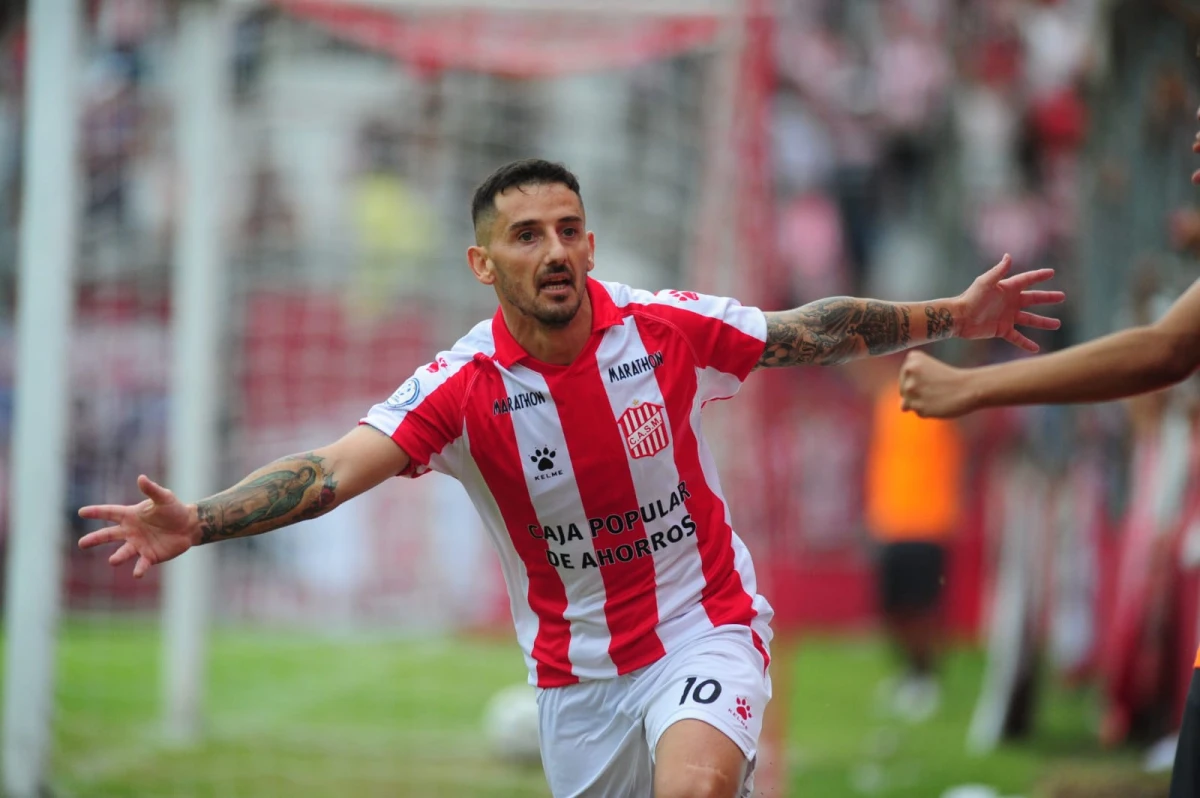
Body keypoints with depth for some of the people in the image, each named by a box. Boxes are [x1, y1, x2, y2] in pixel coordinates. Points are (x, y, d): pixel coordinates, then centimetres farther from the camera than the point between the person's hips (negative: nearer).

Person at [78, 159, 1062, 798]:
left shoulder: (669, 328, -12)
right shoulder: (463, 387, -16)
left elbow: (813, 333, 3)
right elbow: (333, 470, -27)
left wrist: (954, 316, 3)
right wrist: (197, 521, -42)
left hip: (704, 625, -2)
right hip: (575, 665, 2)